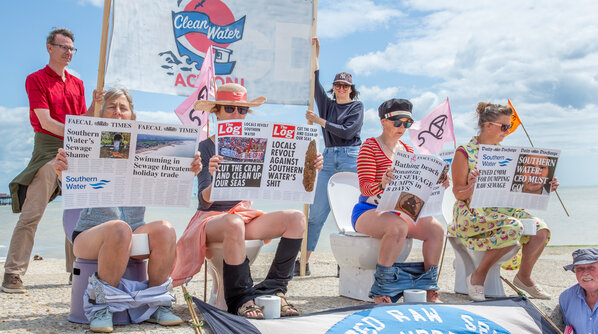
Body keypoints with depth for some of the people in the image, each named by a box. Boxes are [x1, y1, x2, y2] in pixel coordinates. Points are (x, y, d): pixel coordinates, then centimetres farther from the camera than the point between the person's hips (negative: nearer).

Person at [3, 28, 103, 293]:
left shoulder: (77, 83, 17)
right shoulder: (36, 79, -1)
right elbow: (46, 122, -11)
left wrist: (94, 105, -2)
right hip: (47, 146, -6)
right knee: (32, 212, -10)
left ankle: (77, 270, 14)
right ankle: (12, 273, -5)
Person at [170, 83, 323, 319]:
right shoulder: (207, 147, -6)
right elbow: (204, 201, -17)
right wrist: (214, 179, -39)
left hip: (245, 215, 5)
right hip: (212, 218, -5)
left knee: (296, 218, -17)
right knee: (234, 224, -39)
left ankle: (272, 289, -15)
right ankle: (240, 298, -20)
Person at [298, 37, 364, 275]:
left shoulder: (357, 107, 6)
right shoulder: (327, 104, 17)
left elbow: (347, 132, -8)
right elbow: (315, 82, 7)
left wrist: (320, 121, -6)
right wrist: (315, 54, 4)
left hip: (351, 158, -3)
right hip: (329, 158, 3)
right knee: (317, 210, -3)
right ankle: (303, 261, -2)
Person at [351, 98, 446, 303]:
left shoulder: (408, 151, 17)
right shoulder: (370, 146, -4)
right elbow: (364, 187, -15)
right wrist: (382, 184, -36)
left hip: (399, 212, 6)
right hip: (368, 211, -6)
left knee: (436, 228, -19)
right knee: (398, 226, -37)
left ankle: (430, 291, -8)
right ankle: (380, 291, -27)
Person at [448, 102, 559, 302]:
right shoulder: (464, 153, -6)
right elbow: (458, 194, -8)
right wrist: (470, 189, -30)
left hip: (504, 209, 6)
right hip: (473, 213, -6)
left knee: (540, 230, -18)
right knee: (514, 227, -33)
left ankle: (524, 276, 8)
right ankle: (477, 278, -17)